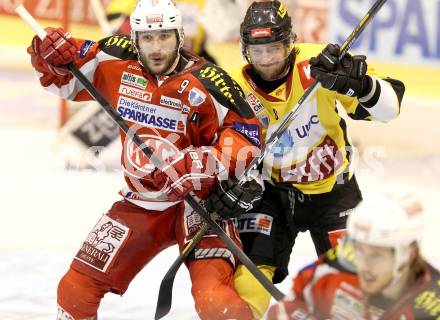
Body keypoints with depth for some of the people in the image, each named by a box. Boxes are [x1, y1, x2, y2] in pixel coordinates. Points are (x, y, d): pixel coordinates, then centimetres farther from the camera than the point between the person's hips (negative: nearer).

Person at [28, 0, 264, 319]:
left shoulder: (203, 84, -18)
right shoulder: (117, 63, -4)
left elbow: (247, 133, -17)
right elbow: (63, 79, 11)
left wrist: (205, 164, -30)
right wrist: (52, 55, -11)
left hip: (195, 200, -5)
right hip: (139, 204, 5)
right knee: (76, 289, 7)